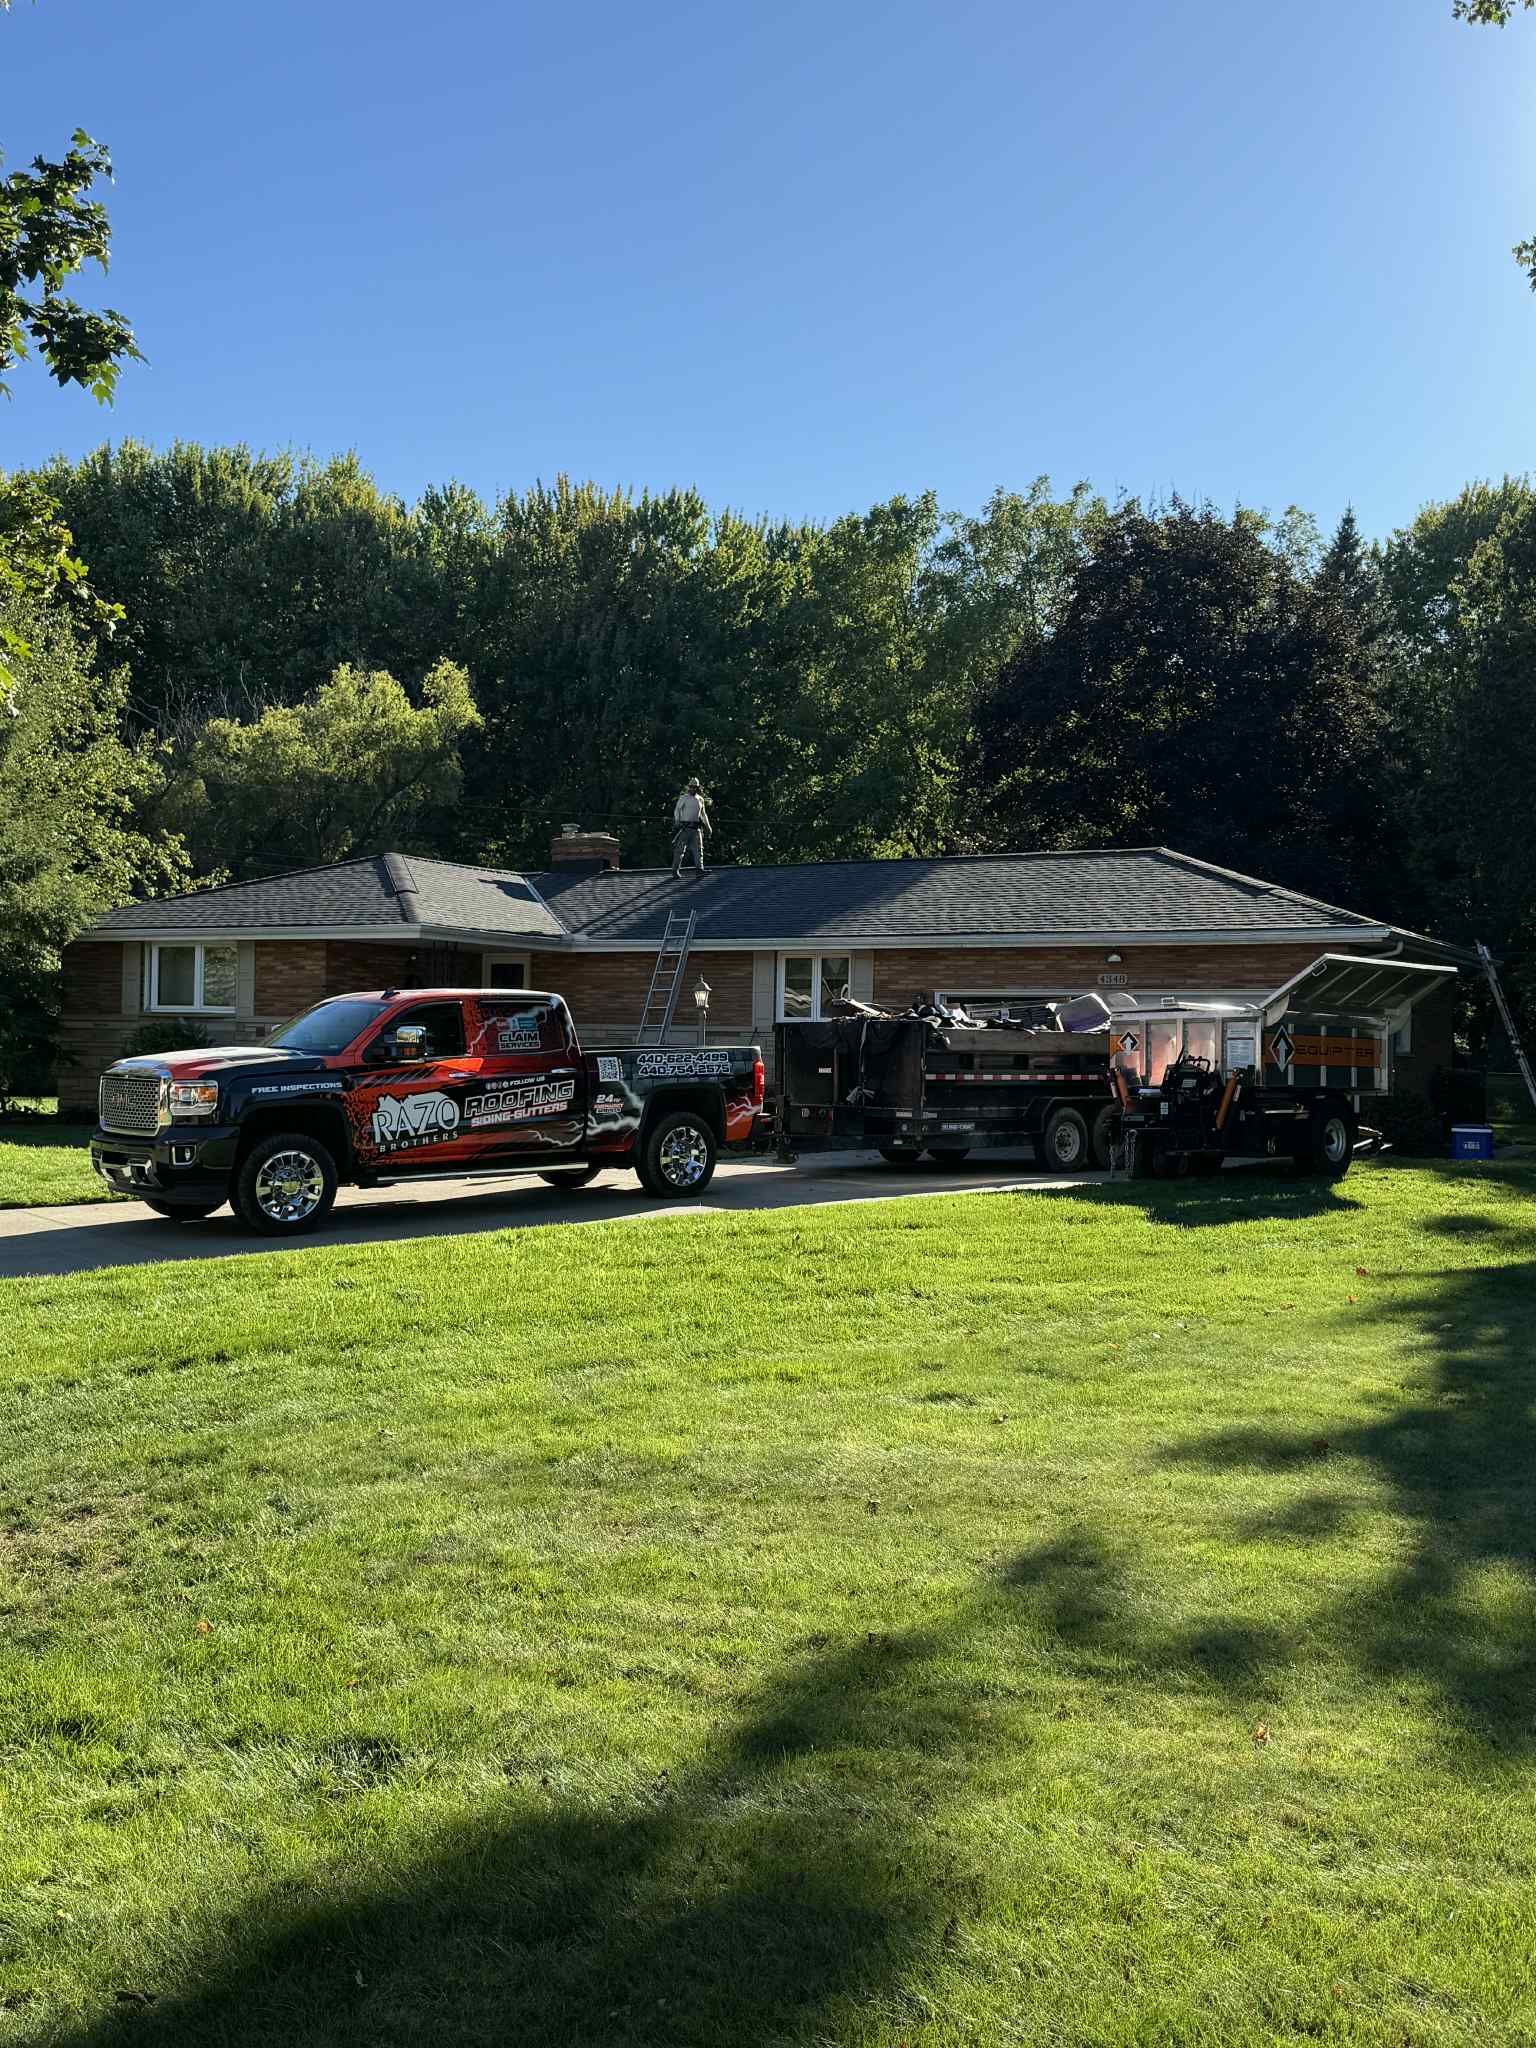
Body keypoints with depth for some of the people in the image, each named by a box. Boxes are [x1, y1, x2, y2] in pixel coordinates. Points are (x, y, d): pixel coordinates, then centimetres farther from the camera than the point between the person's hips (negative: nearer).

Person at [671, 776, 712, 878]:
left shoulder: (700, 799, 15)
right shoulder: (683, 798, -1)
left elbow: (703, 814, 26)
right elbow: (677, 811, -4)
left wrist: (708, 826, 26)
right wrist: (677, 823, -16)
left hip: (696, 828, 5)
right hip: (684, 827, -5)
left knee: (698, 849, 2)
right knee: (680, 850, -6)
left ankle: (700, 869, 4)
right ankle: (675, 871, -4)